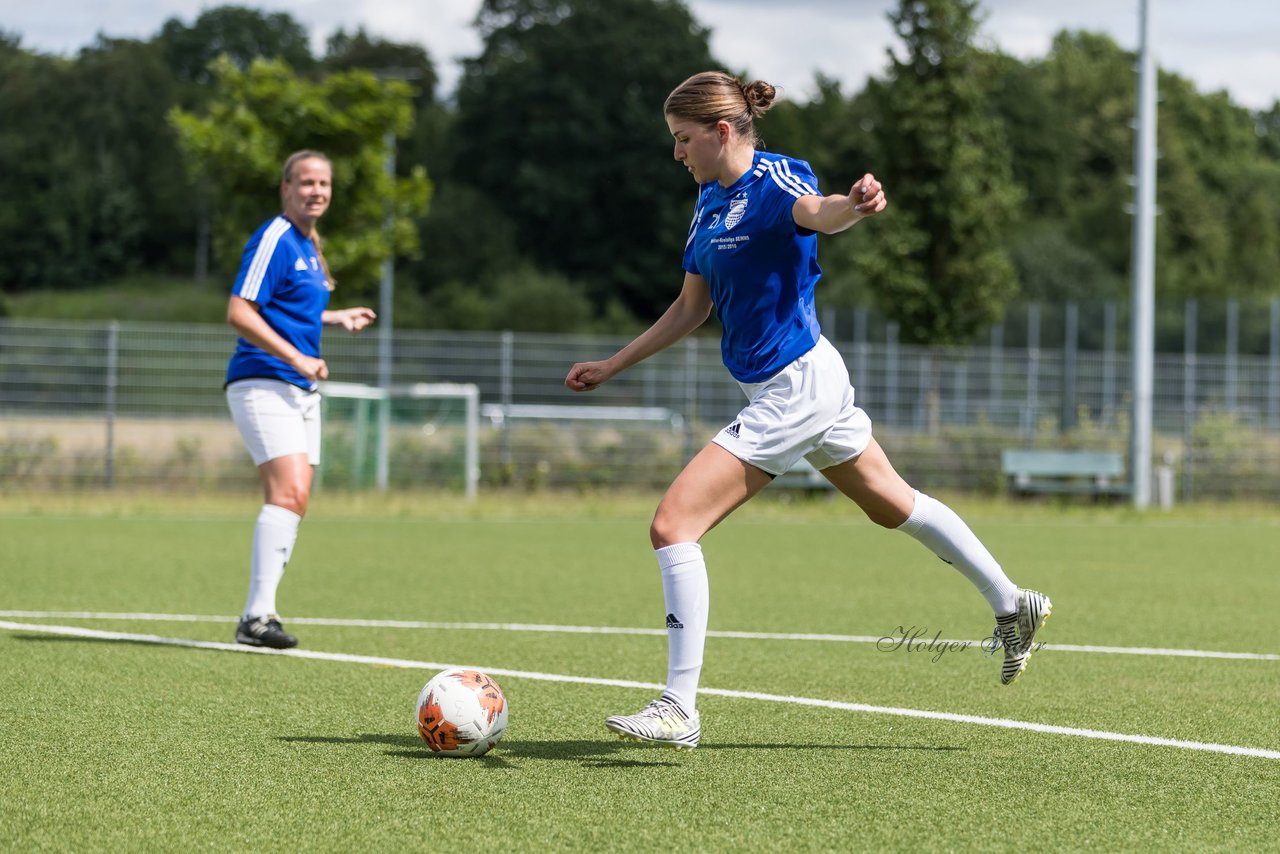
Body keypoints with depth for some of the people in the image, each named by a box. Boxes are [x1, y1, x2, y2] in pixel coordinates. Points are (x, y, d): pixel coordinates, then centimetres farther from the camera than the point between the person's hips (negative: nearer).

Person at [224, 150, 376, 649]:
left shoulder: (307, 245, 17)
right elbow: (239, 313, -19)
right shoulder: (274, 239, -12)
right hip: (263, 383, -10)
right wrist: (296, 357, -23)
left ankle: (258, 615, 12)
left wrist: (336, 319, 21)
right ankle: (258, 615, -23)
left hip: (301, 391, 10)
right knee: (289, 493, -21)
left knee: (293, 501, 7)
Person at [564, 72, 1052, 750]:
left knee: (673, 525, -14)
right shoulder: (710, 198, 10)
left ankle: (680, 709, -13)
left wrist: (855, 205, -65)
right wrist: (611, 367, 20)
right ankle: (1012, 605, 38)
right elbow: (691, 308, 19)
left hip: (795, 387, -10)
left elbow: (816, 212, -42)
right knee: (892, 503, 24)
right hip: (800, 387, 10)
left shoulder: (774, 178, -17)